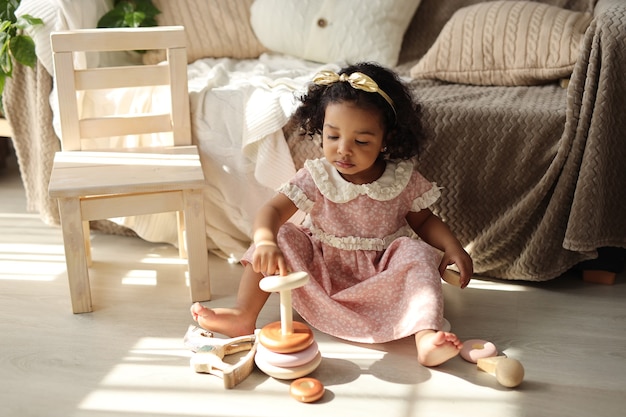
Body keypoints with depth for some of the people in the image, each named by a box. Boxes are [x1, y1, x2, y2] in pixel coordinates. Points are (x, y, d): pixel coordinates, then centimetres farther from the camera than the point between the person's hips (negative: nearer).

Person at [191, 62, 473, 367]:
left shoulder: (402, 179, -7)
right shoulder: (316, 178, -11)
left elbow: (423, 220, 7)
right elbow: (273, 210, -21)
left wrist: (452, 246, -12)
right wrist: (265, 242, -43)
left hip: (381, 278, 0)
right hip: (321, 272, 1)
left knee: (417, 254, -26)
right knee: (283, 236, -17)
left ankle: (427, 337, -41)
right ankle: (244, 316, -17)